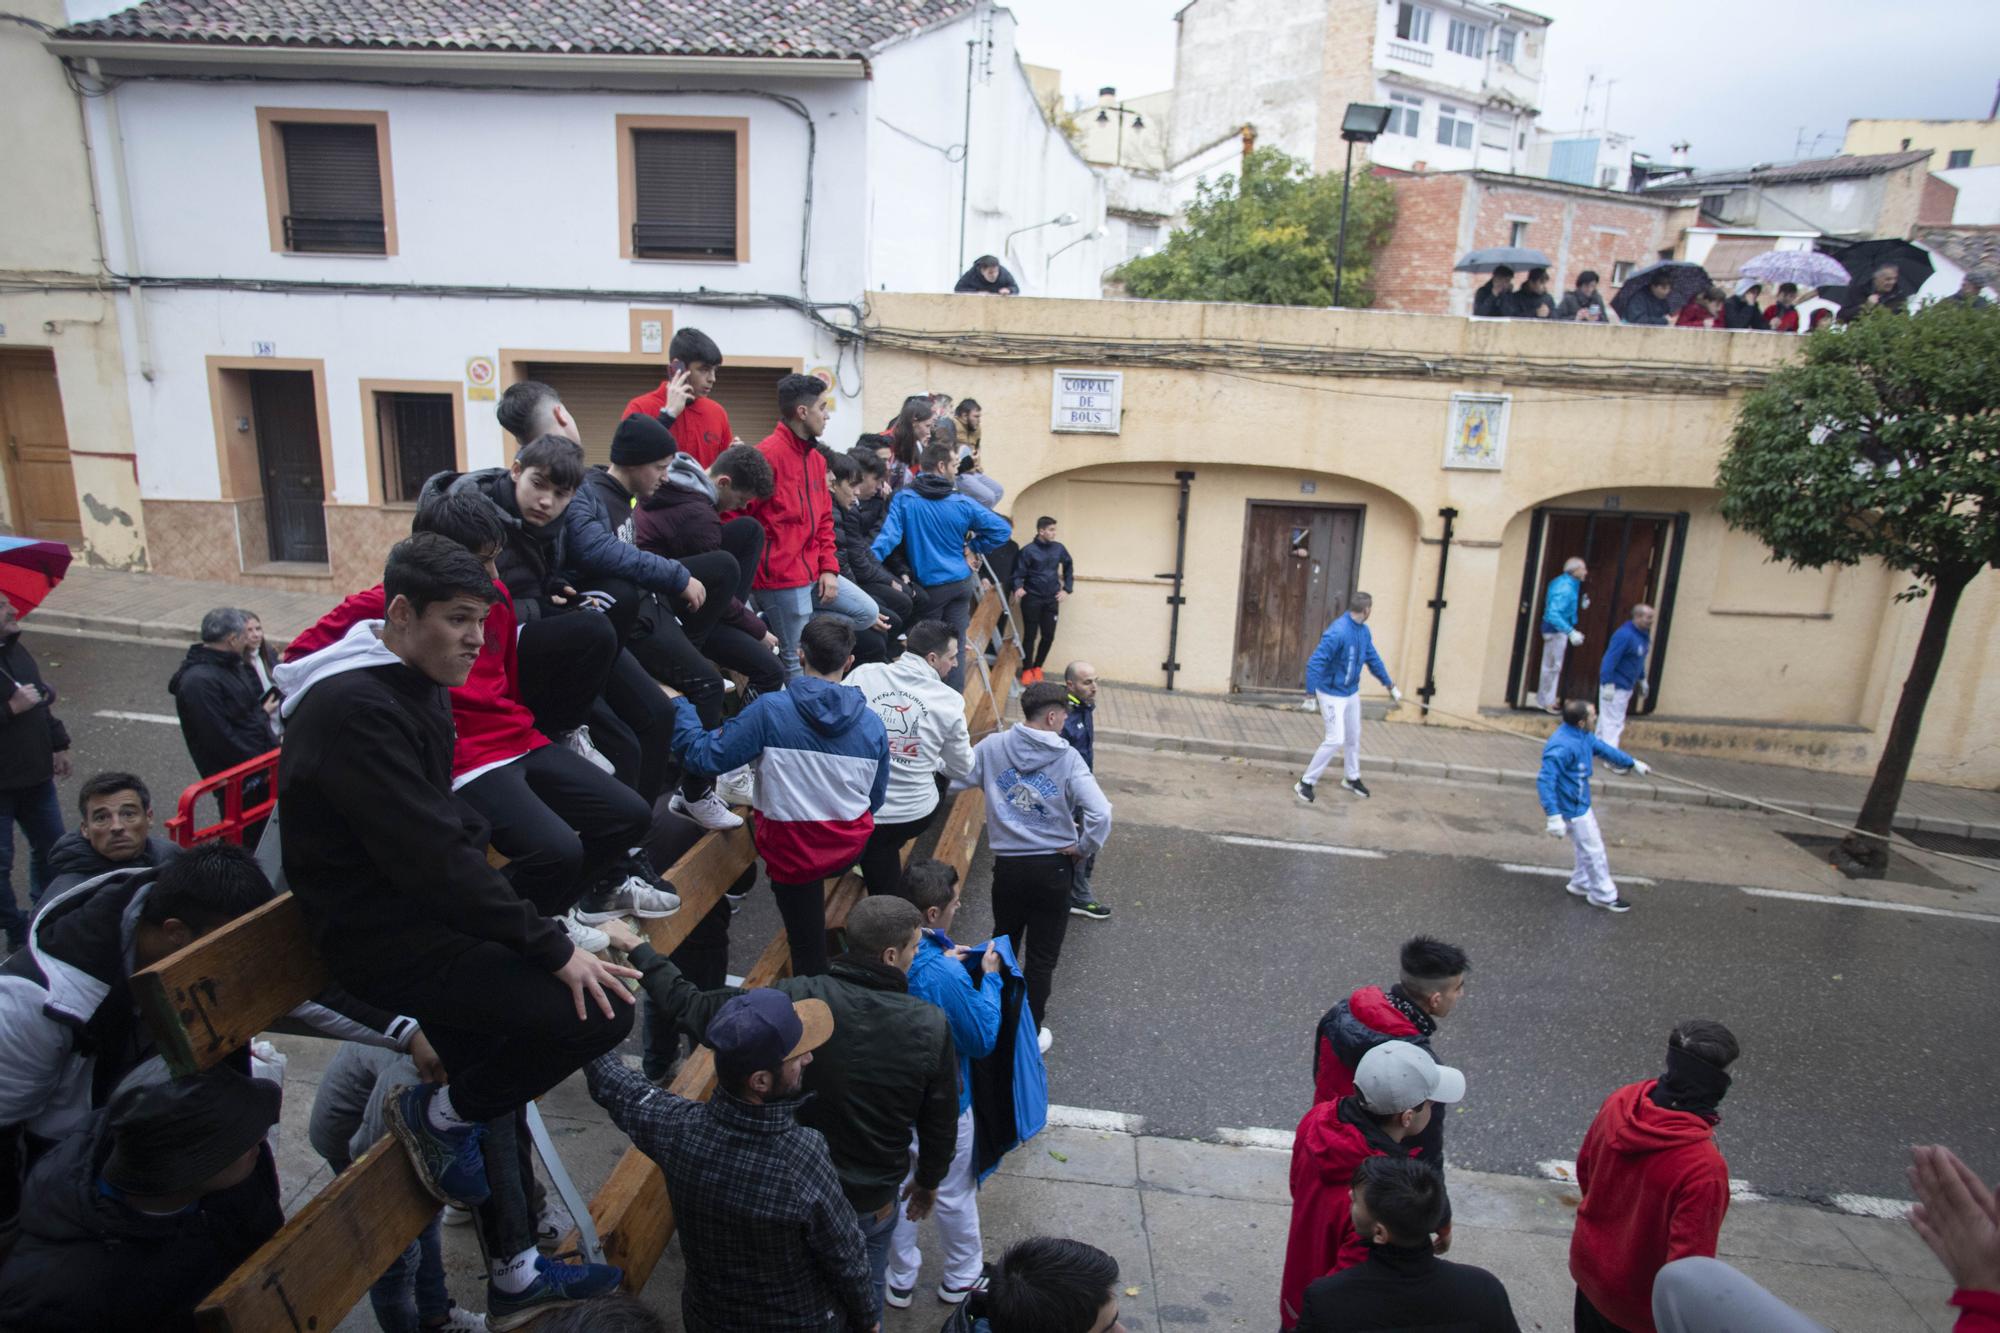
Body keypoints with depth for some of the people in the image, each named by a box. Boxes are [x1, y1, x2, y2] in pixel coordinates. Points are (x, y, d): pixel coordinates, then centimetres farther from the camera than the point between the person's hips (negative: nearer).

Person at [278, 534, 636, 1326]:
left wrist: (540, 926, 5)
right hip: (383, 939, -10)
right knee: (601, 1010, -19)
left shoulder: (407, 685, 9)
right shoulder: (354, 709, -22)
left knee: (489, 1086, 20)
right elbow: (433, 856, -27)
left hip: (419, 913, 10)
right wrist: (553, 949, -23)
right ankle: (437, 1115, 5)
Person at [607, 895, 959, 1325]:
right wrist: (929, 1182, 10)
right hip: (871, 1201, 0)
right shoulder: (931, 1027, -22)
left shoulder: (798, 1000, -26)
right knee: (863, 1299, 27)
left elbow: (692, 1008, -21)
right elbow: (941, 1123, -10)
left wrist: (636, 949, -8)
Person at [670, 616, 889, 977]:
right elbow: (876, 798, 5)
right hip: (850, 846, 2)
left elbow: (704, 755, -15)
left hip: (794, 850, -2)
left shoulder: (770, 710, -20)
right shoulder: (872, 724, -7)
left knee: (808, 948, 18)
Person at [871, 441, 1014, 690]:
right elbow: (1002, 529, 1)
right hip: (961, 582, 1)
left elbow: (889, 534, -20)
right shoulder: (962, 503, -2)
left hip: (929, 585, -1)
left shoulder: (904, 499, -7)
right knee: (956, 646, 6)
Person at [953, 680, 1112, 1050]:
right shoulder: (1067, 757, -13)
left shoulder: (992, 747, -5)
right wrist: (1083, 848, -6)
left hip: (1008, 865, 3)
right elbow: (1100, 814, -22)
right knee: (1042, 957, 13)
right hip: (1053, 867, -2)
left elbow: (951, 780, -2)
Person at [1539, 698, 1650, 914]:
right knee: (1593, 850, 6)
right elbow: (1545, 780, -35)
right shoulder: (1561, 747, -33)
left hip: (1581, 803, 10)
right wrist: (1554, 816, -39)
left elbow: (1603, 748, 18)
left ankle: (1582, 884, 43)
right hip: (1572, 808, -10)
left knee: (1589, 846, 25)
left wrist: (1632, 763, 31)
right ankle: (1604, 896, 24)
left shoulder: (1583, 736, -2)